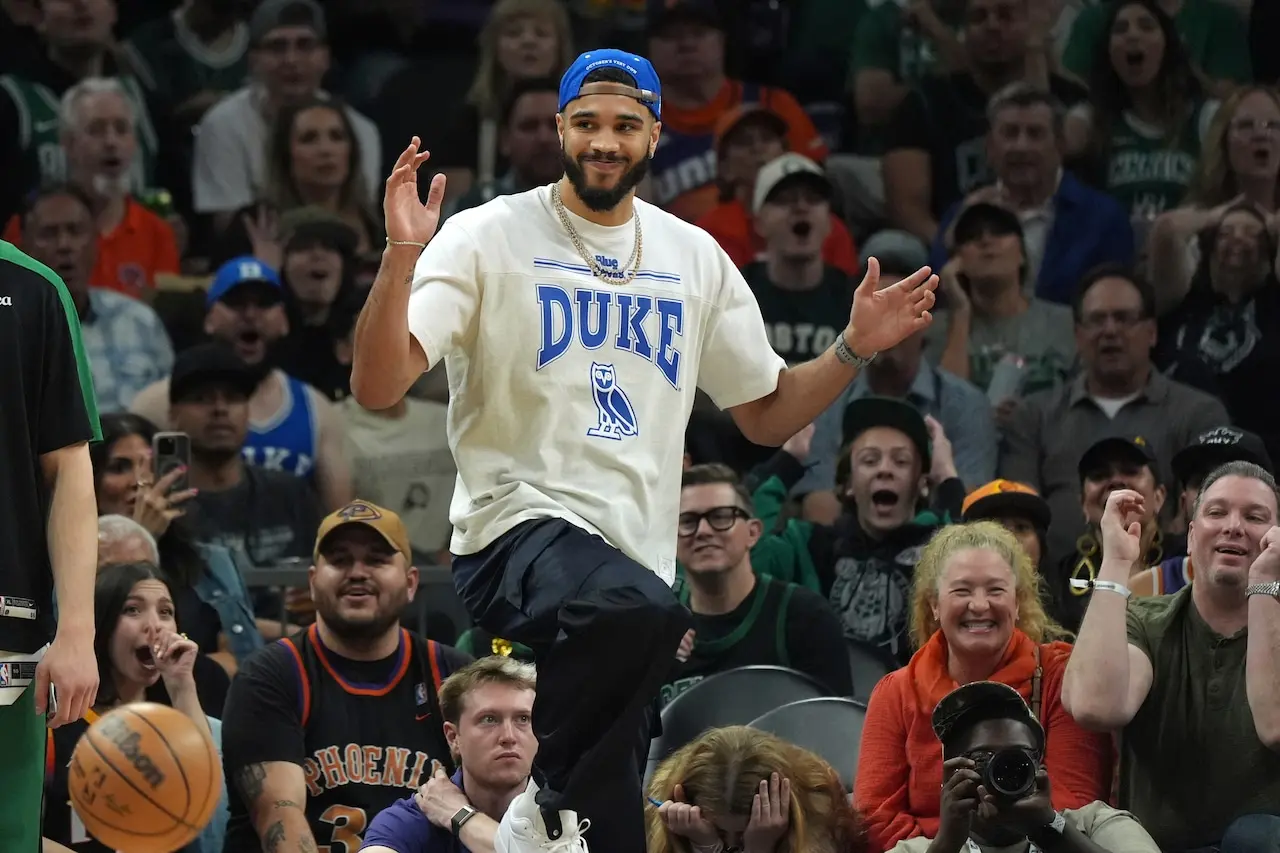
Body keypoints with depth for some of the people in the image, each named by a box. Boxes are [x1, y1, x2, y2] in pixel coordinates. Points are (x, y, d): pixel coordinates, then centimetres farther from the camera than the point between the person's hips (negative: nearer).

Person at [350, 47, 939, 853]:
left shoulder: (695, 257, 15)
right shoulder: (489, 236, -1)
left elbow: (766, 414, 23)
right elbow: (378, 388, -10)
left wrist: (854, 348, 7)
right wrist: (403, 257, -24)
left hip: (639, 552, 5)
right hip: (519, 523, -5)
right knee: (641, 610, -38)